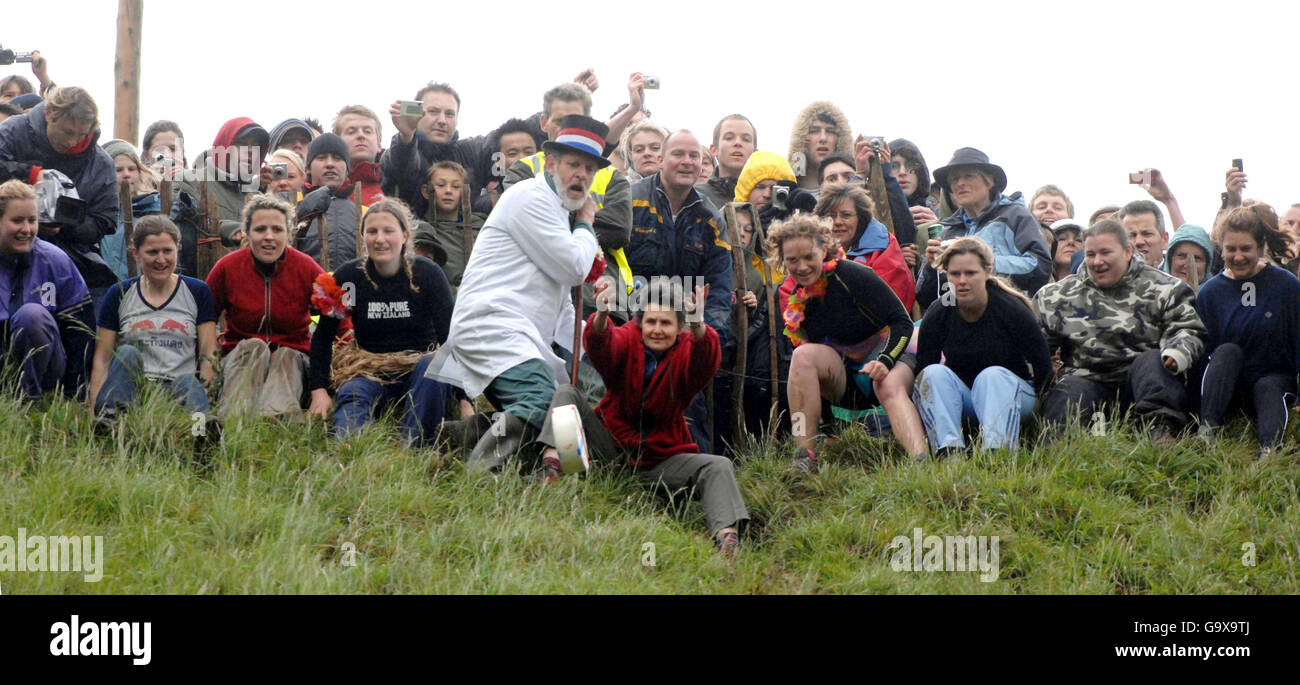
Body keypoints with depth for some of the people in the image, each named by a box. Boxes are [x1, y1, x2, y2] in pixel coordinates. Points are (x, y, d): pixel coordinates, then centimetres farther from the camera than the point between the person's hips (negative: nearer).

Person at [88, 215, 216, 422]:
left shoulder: (197, 292, 11)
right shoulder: (119, 295, 11)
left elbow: (208, 355, 7)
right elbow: (102, 359, 6)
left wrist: (204, 392, -11)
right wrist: (94, 408, -8)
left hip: (178, 390, -1)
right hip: (133, 389, 1)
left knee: (188, 381, -33)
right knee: (127, 354, -29)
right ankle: (109, 418, -37)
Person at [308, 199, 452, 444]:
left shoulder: (427, 274, -4)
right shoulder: (349, 276, -1)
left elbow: (450, 336, -7)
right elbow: (322, 336, 7)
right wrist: (319, 391, -4)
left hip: (417, 366, 0)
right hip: (370, 369, 0)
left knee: (432, 365, -34)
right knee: (351, 395, -32)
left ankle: (414, 447, -35)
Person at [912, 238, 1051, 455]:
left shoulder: (1013, 311, -14)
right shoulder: (937, 317, -9)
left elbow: (1043, 366, -8)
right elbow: (922, 372, -1)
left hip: (1011, 391, -3)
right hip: (960, 399, 3)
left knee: (992, 375, -33)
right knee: (934, 373, -24)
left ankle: (996, 449, -56)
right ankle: (948, 447, -44)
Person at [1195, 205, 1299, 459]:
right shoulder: (1210, 291, 2)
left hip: (1275, 378, -1)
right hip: (1227, 387, 2)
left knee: (1268, 388, -32)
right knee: (1228, 351, -26)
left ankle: (1270, 448, -57)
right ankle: (1207, 430, -40)